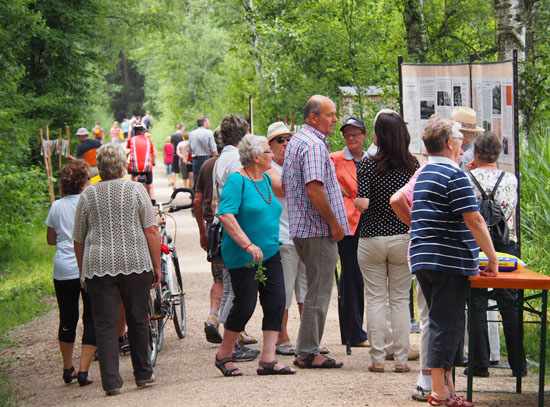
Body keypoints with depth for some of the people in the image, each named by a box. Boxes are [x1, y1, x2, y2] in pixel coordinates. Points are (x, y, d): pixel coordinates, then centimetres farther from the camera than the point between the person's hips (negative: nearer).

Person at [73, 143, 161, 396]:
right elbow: (151, 231, -2)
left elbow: (78, 240, 10)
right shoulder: (136, 190, 2)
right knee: (138, 320, 13)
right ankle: (143, 374, 21)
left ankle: (111, 381, -6)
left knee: (105, 325, 1)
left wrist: (82, 272, 20)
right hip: (135, 262, 0)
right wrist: (156, 266, 3)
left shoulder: (88, 195, 7)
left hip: (98, 266, 0)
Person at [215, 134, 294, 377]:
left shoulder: (266, 180, 12)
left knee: (276, 302, -1)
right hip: (243, 257, -8)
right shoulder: (237, 180, -12)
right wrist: (248, 245, -27)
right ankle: (224, 355, 15)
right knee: (245, 304, -5)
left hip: (270, 253, 8)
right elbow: (226, 215, -22)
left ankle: (267, 360, 2)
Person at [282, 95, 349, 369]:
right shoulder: (314, 144, -16)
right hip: (319, 230, -10)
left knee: (315, 290, 15)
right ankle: (308, 353, -1)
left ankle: (306, 351, 19)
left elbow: (285, 185, 25)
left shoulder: (296, 141, 18)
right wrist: (334, 224, -17)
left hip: (301, 228, 10)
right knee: (318, 292, -5)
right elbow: (314, 190, -24)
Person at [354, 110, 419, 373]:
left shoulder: (368, 165, -10)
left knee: (375, 299, 5)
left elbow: (362, 203, -16)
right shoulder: (413, 165, -1)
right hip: (403, 236, 2)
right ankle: (401, 359, 7)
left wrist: (352, 198, 5)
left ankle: (377, 358, 5)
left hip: (372, 238, -2)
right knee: (400, 300, 8)